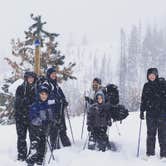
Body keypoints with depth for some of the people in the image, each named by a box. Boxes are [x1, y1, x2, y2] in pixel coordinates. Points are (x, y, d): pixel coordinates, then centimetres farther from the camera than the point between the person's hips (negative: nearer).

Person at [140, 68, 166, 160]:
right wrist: (142, 111, 12)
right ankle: (150, 152, 14)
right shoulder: (146, 86, 11)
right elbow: (143, 100, 16)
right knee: (151, 133, 6)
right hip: (150, 113, 3)